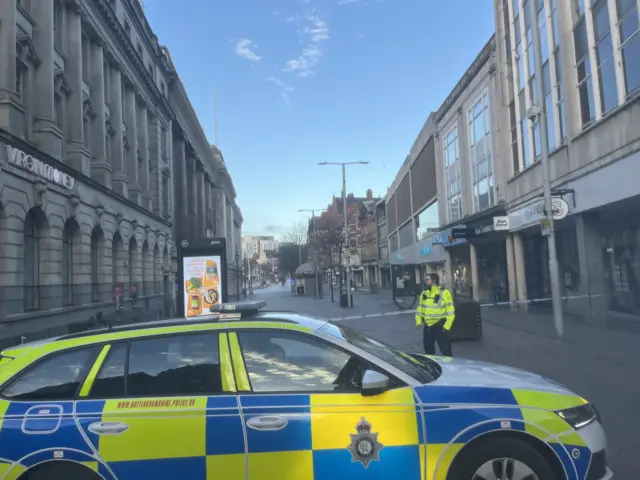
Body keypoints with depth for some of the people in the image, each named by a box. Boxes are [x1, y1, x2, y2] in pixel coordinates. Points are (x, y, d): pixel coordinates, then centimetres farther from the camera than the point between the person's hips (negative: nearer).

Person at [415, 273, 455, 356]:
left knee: (445, 348, 1)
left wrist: (447, 325, -13)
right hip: (427, 326, 6)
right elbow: (420, 309, 15)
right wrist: (418, 321, 6)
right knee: (428, 348, 15)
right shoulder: (424, 293, 7)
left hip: (440, 325, -6)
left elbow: (450, 310, -9)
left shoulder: (444, 293, -9)